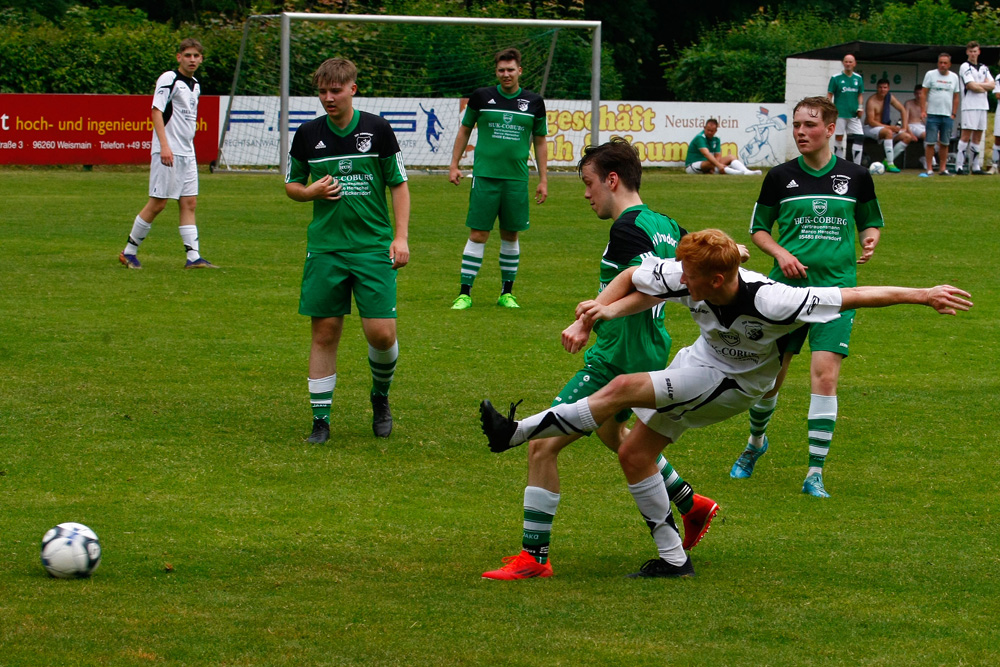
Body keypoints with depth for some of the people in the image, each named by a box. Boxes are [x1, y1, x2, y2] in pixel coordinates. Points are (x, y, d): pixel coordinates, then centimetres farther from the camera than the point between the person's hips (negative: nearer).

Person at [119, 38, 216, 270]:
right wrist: (164, 145, -26)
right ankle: (129, 252, 6)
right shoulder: (169, 79, -9)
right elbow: (157, 111, -17)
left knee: (189, 203, 3)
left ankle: (193, 257, 0)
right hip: (168, 153, -8)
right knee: (157, 204, -5)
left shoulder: (195, 85, 15)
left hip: (187, 154, 8)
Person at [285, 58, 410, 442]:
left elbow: (399, 184, 6)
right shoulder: (308, 134, 3)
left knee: (381, 333, -8)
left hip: (374, 246, -1)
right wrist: (312, 191, -7)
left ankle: (380, 396, 21)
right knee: (324, 333, 1)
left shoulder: (376, 129, -1)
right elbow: (291, 184, 15)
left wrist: (401, 237, -3)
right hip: (324, 248, 1)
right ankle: (321, 419, 10)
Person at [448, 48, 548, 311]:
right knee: (478, 234, -5)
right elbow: (464, 131, 13)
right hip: (484, 176, -2)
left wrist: (543, 180, 9)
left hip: (517, 178, 2)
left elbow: (540, 142, 13)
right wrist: (454, 165, 7)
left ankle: (507, 293, 18)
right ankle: (465, 293, 0)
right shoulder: (482, 97, 2)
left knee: (510, 235, 7)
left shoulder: (534, 102, 6)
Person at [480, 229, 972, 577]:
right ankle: (673, 559, 16)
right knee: (633, 453, 5)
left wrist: (923, 295, -31)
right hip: (702, 360, 6)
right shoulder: (683, 278, -23)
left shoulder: (769, 303, -37)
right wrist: (603, 309, -21)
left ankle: (517, 433, -10)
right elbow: (633, 281, -4)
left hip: (737, 383, -6)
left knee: (623, 389, -21)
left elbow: (855, 296, -32)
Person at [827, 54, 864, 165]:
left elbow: (860, 95, 17)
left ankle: (857, 165, -4)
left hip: (854, 114, 3)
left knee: (859, 138, -7)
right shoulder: (836, 78, 0)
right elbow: (829, 95, 1)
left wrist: (860, 107, 2)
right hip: (840, 114, -3)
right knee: (839, 138, 1)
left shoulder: (858, 78, 10)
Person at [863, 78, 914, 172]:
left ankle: (887, 161, -10)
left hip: (884, 127, 8)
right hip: (870, 129, -8)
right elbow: (871, 122, -23)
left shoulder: (889, 97, 4)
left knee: (907, 137, -8)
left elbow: (903, 110, 9)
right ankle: (890, 164, -39)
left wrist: (904, 127, -4)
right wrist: (890, 127, -27)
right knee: (888, 132, -39)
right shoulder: (871, 102, -17)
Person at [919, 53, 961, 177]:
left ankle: (943, 169, 11)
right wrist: (923, 111, -8)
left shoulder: (954, 77, 10)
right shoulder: (930, 74, 2)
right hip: (932, 114, -3)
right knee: (930, 143, -5)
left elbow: (956, 97, 14)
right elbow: (923, 93, 0)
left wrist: (953, 114, 7)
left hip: (947, 116, 3)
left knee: (944, 144, 5)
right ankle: (929, 169, -3)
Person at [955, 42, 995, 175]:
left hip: (982, 105, 6)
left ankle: (976, 166, 9)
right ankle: (959, 166, -12)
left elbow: (992, 85, 6)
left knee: (977, 138, 7)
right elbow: (972, 86, -13)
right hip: (969, 105, -6)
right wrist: (985, 87, 3)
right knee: (966, 136, -10)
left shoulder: (984, 68, 18)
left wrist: (978, 85, -7)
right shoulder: (965, 67, -2)